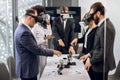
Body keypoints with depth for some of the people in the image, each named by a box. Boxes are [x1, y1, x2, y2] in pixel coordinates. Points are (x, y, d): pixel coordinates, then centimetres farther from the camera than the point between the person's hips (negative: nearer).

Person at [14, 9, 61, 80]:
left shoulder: (22, 28, 7)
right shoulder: (24, 32, -25)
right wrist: (52, 52, -12)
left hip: (27, 68, 10)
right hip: (28, 69, -10)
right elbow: (36, 50, -21)